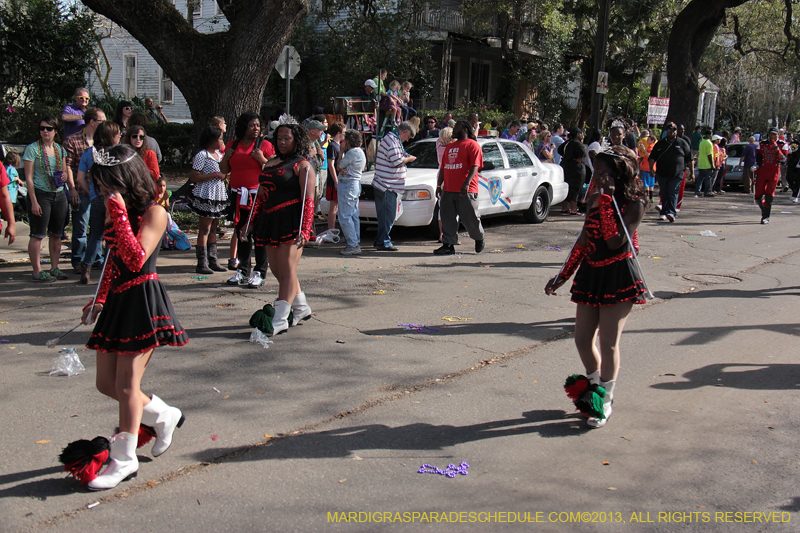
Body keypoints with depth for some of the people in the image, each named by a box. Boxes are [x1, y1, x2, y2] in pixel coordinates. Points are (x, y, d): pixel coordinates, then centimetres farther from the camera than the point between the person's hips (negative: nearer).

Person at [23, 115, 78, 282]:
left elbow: (65, 171, 21)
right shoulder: (32, 149, -5)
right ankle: (37, 271, 1)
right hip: (40, 194, -5)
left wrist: (72, 188, 4)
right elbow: (28, 177, -8)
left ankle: (54, 268, 18)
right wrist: (33, 201, -14)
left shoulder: (60, 149, 10)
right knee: (37, 235, -3)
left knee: (56, 234, 8)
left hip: (59, 195, 5)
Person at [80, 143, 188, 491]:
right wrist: (100, 301, 23)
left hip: (143, 302, -9)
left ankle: (124, 459, 7)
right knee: (106, 382, 11)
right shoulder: (117, 213, 12)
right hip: (118, 302, 9)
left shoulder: (154, 213, -12)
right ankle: (164, 416, 30)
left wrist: (120, 214, -24)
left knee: (126, 384, -5)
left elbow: (136, 260, -23)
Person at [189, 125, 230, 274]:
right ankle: (202, 263, -3)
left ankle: (213, 260, 16)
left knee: (213, 228, 11)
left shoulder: (219, 154, 14)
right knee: (205, 229, -5)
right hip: (206, 196, -8)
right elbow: (194, 177, -17)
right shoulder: (202, 156, -12)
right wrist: (215, 175, -19)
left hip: (219, 196, 8)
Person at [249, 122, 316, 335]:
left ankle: (280, 320, -12)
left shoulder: (302, 165, -3)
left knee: (287, 270, -10)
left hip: (291, 221, -8)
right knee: (278, 271, 11)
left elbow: (308, 200, -11)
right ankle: (301, 308, 27)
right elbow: (261, 195, 23)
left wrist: (304, 230, -21)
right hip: (270, 221, 8)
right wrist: (252, 222, 18)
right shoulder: (271, 163, 20)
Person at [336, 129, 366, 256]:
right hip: (355, 183, 11)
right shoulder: (359, 152, 16)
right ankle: (356, 243, 15)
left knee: (345, 217, -8)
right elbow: (341, 168, 13)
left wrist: (342, 151, 1)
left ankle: (352, 245, -9)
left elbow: (338, 167, -8)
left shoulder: (352, 153, -17)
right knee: (353, 215, 12)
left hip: (348, 184, -11)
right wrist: (342, 170, -10)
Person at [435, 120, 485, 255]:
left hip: (466, 191, -7)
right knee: (448, 219, 4)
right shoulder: (450, 146, 21)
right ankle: (448, 245, 8)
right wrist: (439, 185, 17)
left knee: (470, 218, 1)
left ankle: (479, 239, 24)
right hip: (448, 190, 7)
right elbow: (443, 167, 23)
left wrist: (466, 183, -24)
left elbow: (475, 166, -13)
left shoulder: (472, 145, -3)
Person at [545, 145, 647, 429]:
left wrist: (606, 203, -22)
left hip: (619, 277, -7)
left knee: (608, 342, -4)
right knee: (582, 339, 9)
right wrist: (563, 276, 16)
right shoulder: (594, 200, 8)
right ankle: (594, 387, 32)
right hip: (590, 274, 7)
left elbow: (616, 243, -24)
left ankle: (605, 401, 12)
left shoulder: (633, 203, -11)